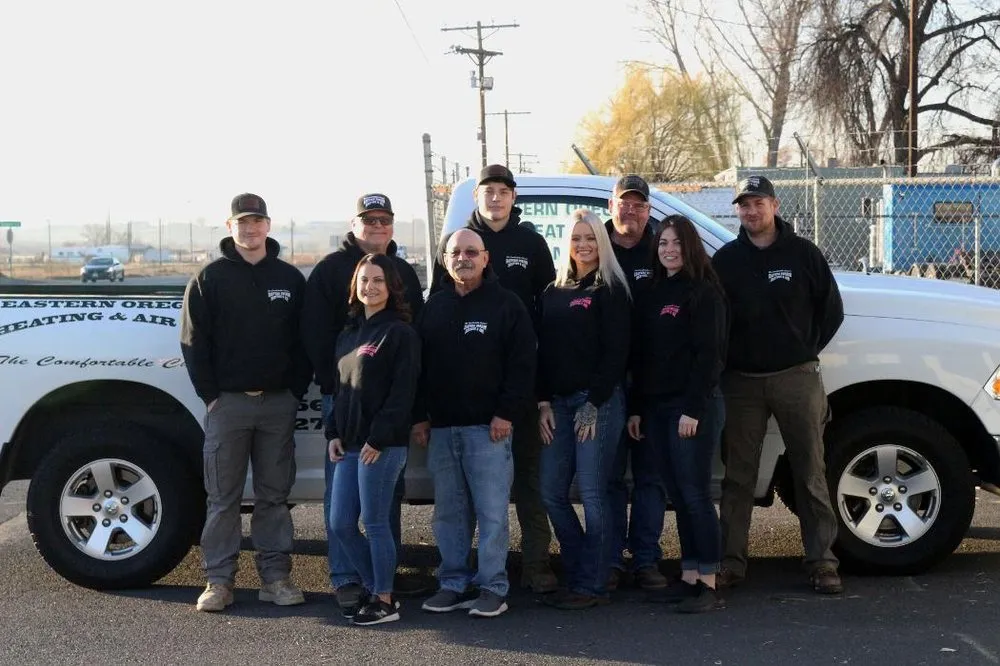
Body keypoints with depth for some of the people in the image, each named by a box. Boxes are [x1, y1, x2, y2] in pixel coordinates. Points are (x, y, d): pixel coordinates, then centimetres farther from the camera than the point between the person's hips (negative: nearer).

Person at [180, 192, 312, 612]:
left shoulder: (290, 279, 9)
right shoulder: (211, 279, 3)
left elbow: (304, 340, 9)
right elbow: (193, 341, 0)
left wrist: (296, 390, 0)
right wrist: (210, 394, -5)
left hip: (279, 404, 2)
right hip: (227, 402, -2)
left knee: (274, 495, 7)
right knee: (223, 497, 2)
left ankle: (276, 576, 13)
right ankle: (219, 580, 8)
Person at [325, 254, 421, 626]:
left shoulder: (400, 333, -8)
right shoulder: (348, 334, 16)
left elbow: (402, 392, -14)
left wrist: (378, 439, -18)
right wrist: (334, 433, 11)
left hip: (382, 445, -8)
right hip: (349, 445, 8)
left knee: (374, 522, -2)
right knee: (339, 523, 9)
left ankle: (384, 601, 11)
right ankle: (373, 588, 24)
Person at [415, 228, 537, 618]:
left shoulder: (506, 305, 0)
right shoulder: (434, 307, 14)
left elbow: (523, 364, -5)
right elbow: (418, 364, 15)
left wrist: (507, 413, -12)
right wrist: (419, 416, 8)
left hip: (488, 426, -5)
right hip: (441, 428, 5)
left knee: (492, 510, -5)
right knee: (448, 512, 9)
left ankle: (492, 587, 2)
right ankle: (454, 582, 18)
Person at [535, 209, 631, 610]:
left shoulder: (611, 290, -2)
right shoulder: (553, 293, 16)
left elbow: (616, 352, -8)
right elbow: (543, 351, 13)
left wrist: (594, 404, -13)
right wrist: (544, 403, 4)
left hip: (599, 401, -6)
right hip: (558, 402, 6)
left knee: (591, 493, -6)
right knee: (551, 492, 4)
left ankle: (592, 586, 2)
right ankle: (578, 574, 17)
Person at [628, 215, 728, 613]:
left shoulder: (704, 293, -5)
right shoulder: (651, 297, 16)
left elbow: (709, 354, -12)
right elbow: (640, 356, 17)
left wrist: (693, 409, -18)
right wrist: (636, 408, 12)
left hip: (695, 406, -7)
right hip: (657, 408, 7)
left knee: (695, 493, -6)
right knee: (678, 495, 9)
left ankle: (708, 584, -1)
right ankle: (688, 577, 15)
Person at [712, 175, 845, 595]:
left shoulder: (803, 253, 3)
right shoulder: (726, 260, 6)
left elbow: (831, 309, 7)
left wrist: (806, 351, 5)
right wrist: (727, 357, 1)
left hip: (796, 378, -1)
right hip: (741, 382, 1)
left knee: (811, 473, 1)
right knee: (737, 477, 5)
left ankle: (822, 561, 8)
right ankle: (731, 562, 12)